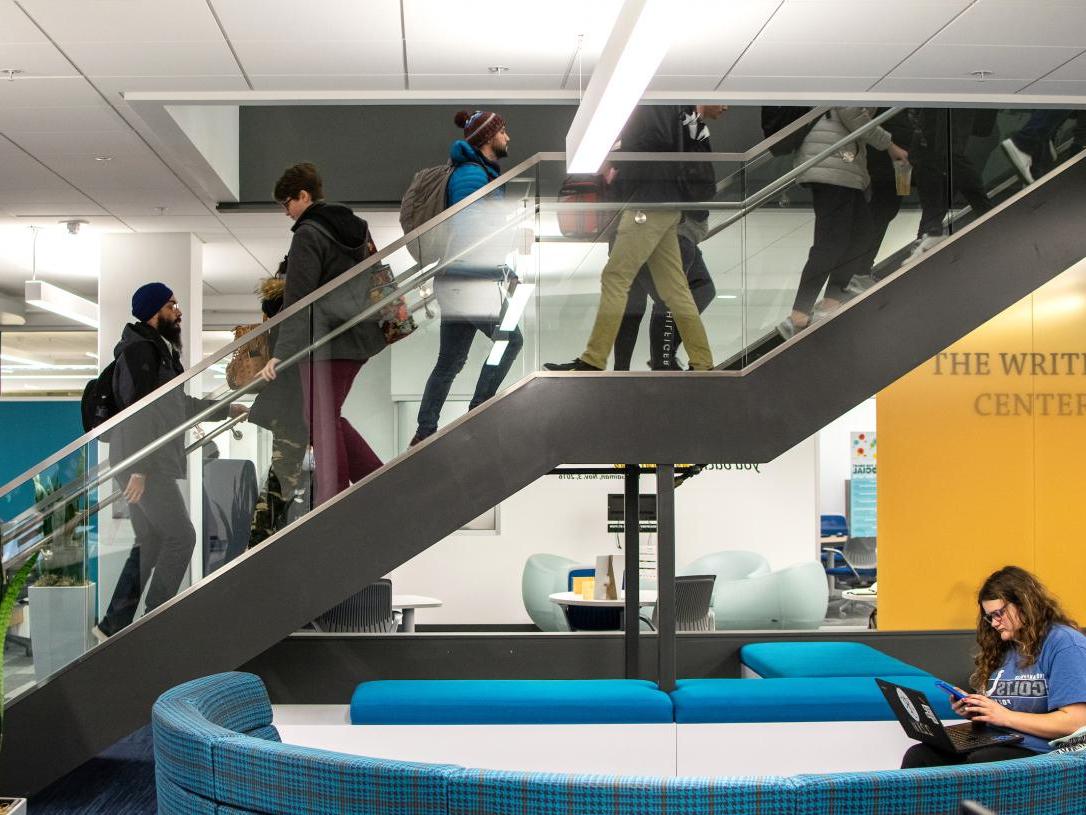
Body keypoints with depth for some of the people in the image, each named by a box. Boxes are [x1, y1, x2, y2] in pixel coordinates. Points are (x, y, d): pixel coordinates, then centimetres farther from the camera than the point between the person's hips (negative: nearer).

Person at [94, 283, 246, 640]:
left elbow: (180, 405, 29)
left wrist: (227, 409, 32)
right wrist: (139, 469, -25)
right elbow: (136, 412, -21)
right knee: (181, 536, -7)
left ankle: (113, 627, 13)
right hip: (144, 466, -10)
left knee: (150, 544, 10)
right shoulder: (139, 352, -14)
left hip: (154, 463, 10)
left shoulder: (160, 351, 18)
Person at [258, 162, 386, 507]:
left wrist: (280, 353, -19)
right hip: (359, 335, 9)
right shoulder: (355, 226, 13)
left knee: (322, 422, -1)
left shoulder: (308, 234, -11)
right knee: (330, 417, 18)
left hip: (324, 339, -9)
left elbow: (297, 298, -18)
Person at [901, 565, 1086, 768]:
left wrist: (1006, 717, -10)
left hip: (1038, 751, -7)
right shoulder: (1002, 648, 24)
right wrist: (973, 711, 7)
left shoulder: (1064, 644, -3)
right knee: (917, 755, -20)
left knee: (976, 764, -38)